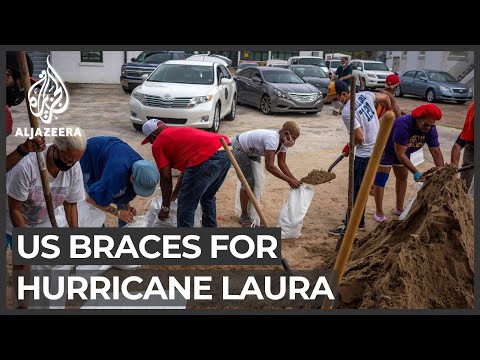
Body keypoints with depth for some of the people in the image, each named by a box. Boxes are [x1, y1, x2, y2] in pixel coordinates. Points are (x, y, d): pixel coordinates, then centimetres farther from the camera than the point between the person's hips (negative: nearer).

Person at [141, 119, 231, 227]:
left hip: (207, 158, -9)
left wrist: (165, 207, 24)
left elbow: (166, 179, 13)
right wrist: (174, 195, 48)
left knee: (186, 206, 6)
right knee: (208, 197, 29)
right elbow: (186, 168, 40)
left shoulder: (158, 143, 13)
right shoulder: (180, 131, 36)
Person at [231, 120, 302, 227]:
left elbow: (282, 163, -5)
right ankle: (244, 217, 2)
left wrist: (294, 180, -16)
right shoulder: (272, 139, -39)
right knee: (248, 182, -12)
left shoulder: (284, 141, -11)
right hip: (239, 149, -9)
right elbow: (269, 166, -40)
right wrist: (289, 180, -37)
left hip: (253, 151, 9)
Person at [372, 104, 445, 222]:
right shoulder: (403, 125, -40)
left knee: (402, 178, 13)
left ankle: (399, 209, 27)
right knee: (380, 179, -8)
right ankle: (379, 213, 0)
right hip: (385, 148, -7)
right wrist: (415, 172, -40)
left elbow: (436, 152, -16)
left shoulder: (430, 130, -19)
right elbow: (400, 154, -39)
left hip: (403, 150, 7)